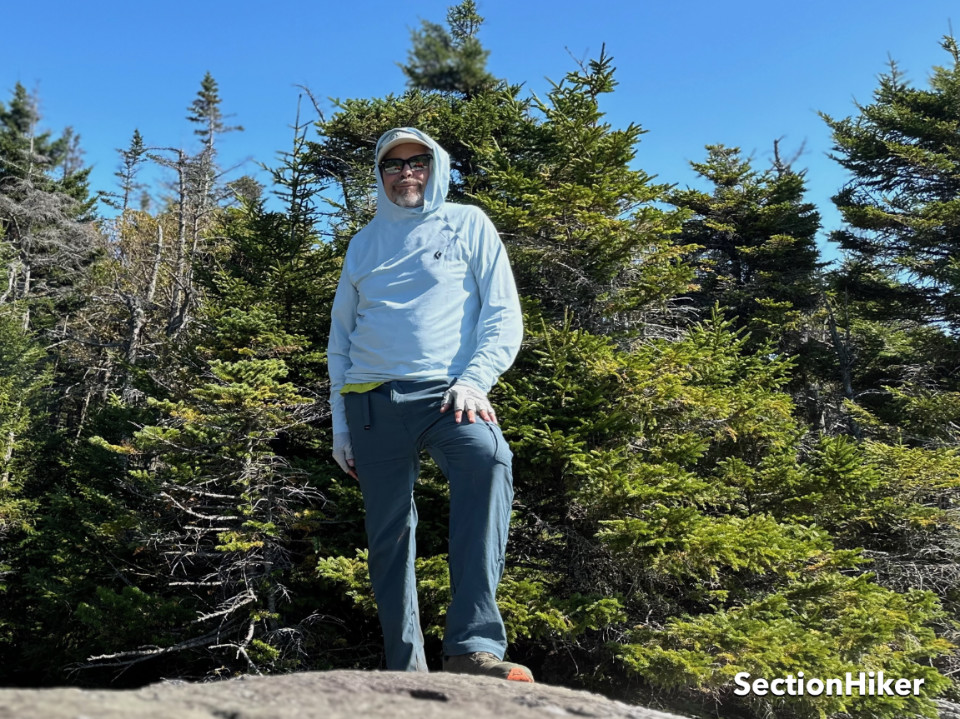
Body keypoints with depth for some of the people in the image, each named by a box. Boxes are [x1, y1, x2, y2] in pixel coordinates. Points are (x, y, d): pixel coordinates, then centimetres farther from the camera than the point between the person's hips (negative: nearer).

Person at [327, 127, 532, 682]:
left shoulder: (467, 224, 12)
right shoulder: (363, 244, 21)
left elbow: (504, 315, 4)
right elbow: (340, 338, 22)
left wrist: (474, 381, -13)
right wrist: (340, 424, 15)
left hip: (444, 390, -4)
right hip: (373, 400, 4)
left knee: (488, 457, -34)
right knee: (388, 535, 2)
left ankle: (474, 644, -37)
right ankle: (406, 668, 13)